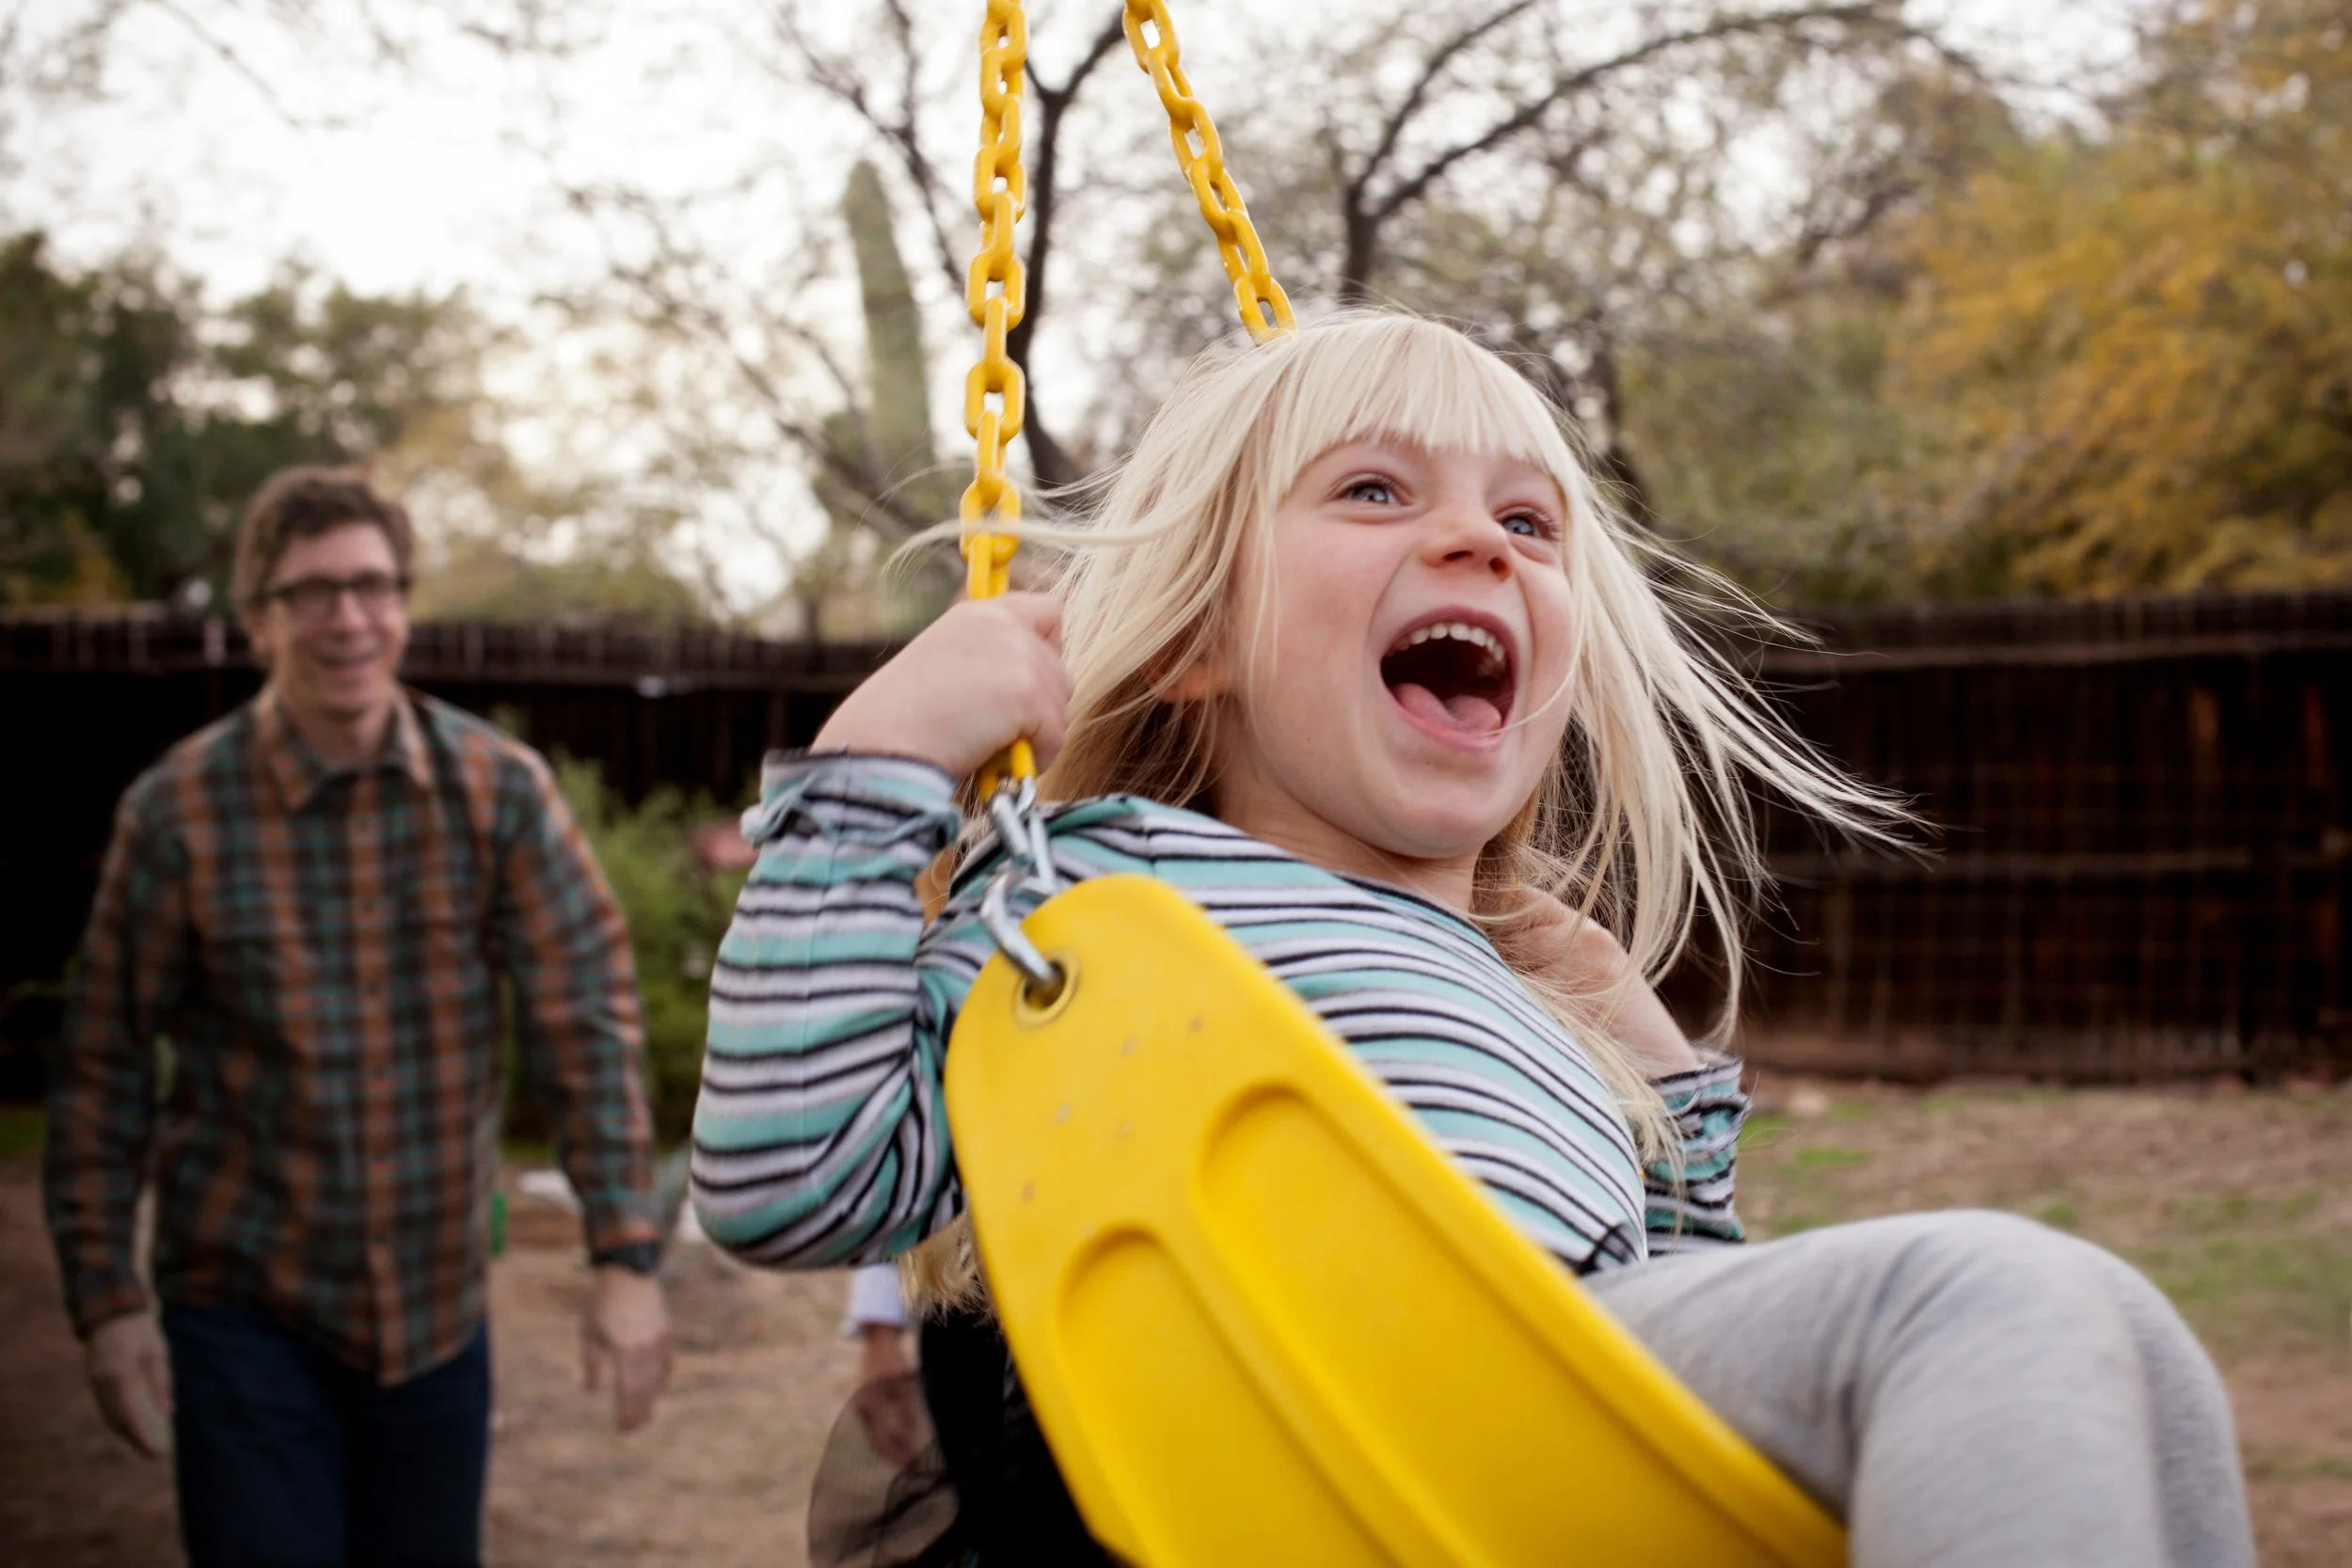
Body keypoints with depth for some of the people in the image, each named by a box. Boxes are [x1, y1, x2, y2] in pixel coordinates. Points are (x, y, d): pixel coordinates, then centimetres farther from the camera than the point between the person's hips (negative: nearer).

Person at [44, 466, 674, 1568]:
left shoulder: (500, 789, -6)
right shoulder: (178, 812, -10)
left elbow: (588, 1015, -8)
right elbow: (103, 1069, -3)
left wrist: (626, 1259, -14)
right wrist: (104, 1299, -4)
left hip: (439, 1307, 3)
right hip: (246, 1312, -2)